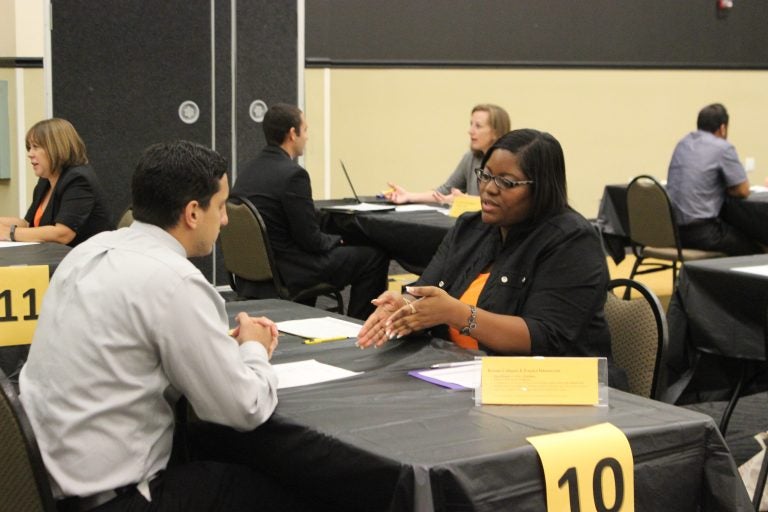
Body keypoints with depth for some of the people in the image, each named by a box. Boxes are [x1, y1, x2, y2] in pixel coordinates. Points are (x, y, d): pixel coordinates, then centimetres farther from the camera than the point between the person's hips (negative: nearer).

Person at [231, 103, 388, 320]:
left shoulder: (246, 170, 5)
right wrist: (337, 239, 3)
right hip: (287, 271, -9)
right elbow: (311, 240, -18)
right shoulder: (293, 174, -20)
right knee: (374, 256, 2)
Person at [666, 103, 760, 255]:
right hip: (700, 232, -8)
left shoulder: (683, 144, 13)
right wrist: (723, 188, 13)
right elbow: (743, 191, -4)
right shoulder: (723, 148, -9)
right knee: (752, 249, 13)